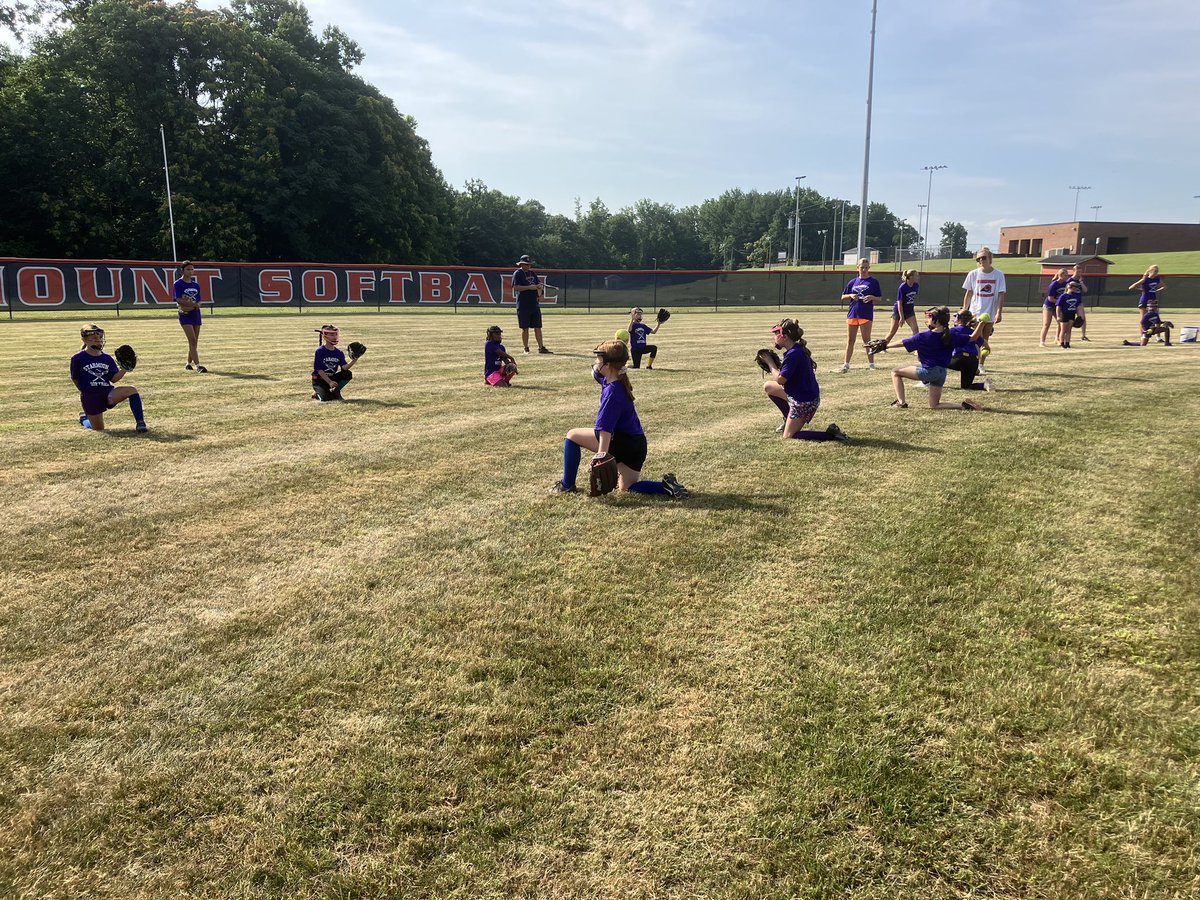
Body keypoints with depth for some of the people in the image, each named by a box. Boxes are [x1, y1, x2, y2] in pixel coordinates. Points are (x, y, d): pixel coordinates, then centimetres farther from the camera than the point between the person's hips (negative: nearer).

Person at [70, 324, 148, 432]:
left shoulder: (107, 358, 7)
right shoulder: (78, 359, -3)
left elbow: (114, 378, 0)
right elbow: (75, 379, 5)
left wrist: (124, 369, -15)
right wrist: (85, 392, 10)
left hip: (108, 392, 2)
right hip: (90, 397, -2)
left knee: (132, 390, -28)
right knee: (98, 429, 3)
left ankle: (140, 423, -30)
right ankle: (85, 419, 40)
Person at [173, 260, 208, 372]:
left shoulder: (196, 285, 12)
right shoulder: (178, 284, -4)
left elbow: (199, 302, 7)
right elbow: (179, 300, -12)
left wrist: (189, 307, -12)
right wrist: (194, 304, -12)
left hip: (195, 314, 5)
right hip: (185, 315, -5)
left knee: (194, 342, 7)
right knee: (192, 340, -14)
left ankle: (189, 363, 21)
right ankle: (198, 365, -19)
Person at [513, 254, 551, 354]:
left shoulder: (533, 273, 16)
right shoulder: (517, 274, -4)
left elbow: (540, 284, 20)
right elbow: (515, 287, -15)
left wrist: (540, 286, -5)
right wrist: (529, 287, -21)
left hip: (535, 304, 6)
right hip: (523, 305, -5)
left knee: (538, 327, 4)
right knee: (525, 328, 0)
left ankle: (541, 348, 6)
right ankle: (526, 348, 7)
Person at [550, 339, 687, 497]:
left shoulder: (613, 391, -23)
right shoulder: (614, 380, 4)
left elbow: (605, 428, -28)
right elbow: (596, 373, 24)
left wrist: (601, 454, -32)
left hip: (624, 442, -9)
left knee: (572, 435, 3)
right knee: (626, 487, 19)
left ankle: (567, 485, 6)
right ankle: (667, 485, 2)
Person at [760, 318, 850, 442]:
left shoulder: (793, 354, -25)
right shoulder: (798, 349, 4)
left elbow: (780, 380, -21)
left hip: (804, 401, -10)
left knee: (788, 436, 0)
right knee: (768, 386, 17)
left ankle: (831, 434, -7)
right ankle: (788, 421, 25)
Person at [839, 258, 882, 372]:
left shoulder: (873, 282, 2)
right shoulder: (853, 282, 10)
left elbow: (879, 298, 4)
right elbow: (843, 297, 14)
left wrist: (871, 297, -17)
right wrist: (851, 295, -7)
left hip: (866, 315, -3)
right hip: (852, 314, 3)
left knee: (867, 340, 0)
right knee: (850, 340, 6)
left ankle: (871, 363, 8)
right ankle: (846, 364, 12)